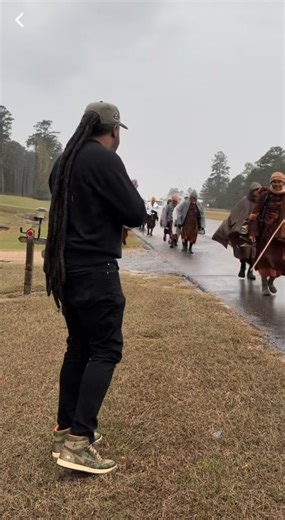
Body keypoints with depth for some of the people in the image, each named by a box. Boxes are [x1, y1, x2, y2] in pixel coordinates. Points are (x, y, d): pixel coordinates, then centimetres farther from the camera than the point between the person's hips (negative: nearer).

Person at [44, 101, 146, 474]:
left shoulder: (65, 160, 14)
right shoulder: (105, 159, -12)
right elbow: (136, 215, -12)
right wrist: (131, 191, 8)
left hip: (66, 266, 9)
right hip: (95, 269, -9)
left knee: (79, 346, 14)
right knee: (106, 350, -4)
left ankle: (66, 430, 21)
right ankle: (77, 441, -6)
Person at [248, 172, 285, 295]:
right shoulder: (265, 195, -3)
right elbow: (255, 214, -4)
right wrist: (252, 231, -9)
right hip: (266, 230, -3)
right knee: (265, 257, 2)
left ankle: (271, 281, 31)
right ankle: (264, 285, 15)